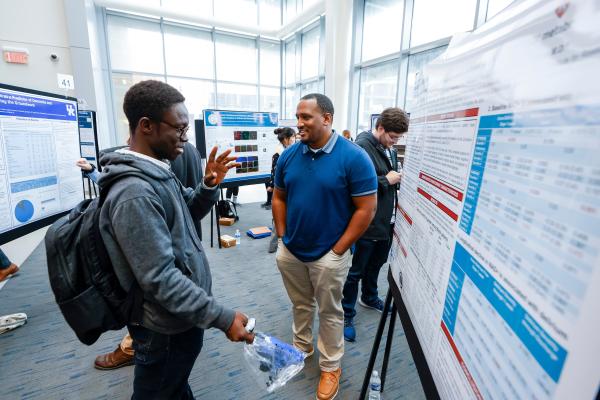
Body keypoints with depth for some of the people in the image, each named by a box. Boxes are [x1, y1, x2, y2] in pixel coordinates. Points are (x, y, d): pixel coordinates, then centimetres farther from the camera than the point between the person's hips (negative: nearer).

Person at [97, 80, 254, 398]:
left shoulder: (155, 172, 2)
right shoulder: (135, 192, -29)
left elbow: (188, 212, 12)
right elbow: (160, 278, -31)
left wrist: (209, 186, -7)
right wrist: (222, 318, -27)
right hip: (166, 328, -8)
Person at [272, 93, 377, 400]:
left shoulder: (354, 157, -16)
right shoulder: (288, 156, -2)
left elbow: (366, 208, -14)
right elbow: (279, 198, 8)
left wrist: (338, 249, -13)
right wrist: (282, 236, 2)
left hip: (328, 255, -4)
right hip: (289, 251, 5)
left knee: (330, 312, 17)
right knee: (300, 305, 25)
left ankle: (331, 366, 40)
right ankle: (301, 346, 51)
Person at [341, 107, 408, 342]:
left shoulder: (389, 149, 11)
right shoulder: (361, 147, -18)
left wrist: (397, 179, 6)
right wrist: (386, 180, -19)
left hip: (386, 222, 9)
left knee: (376, 264, 25)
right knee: (356, 271, 5)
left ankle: (369, 297, 49)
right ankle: (346, 315, 23)